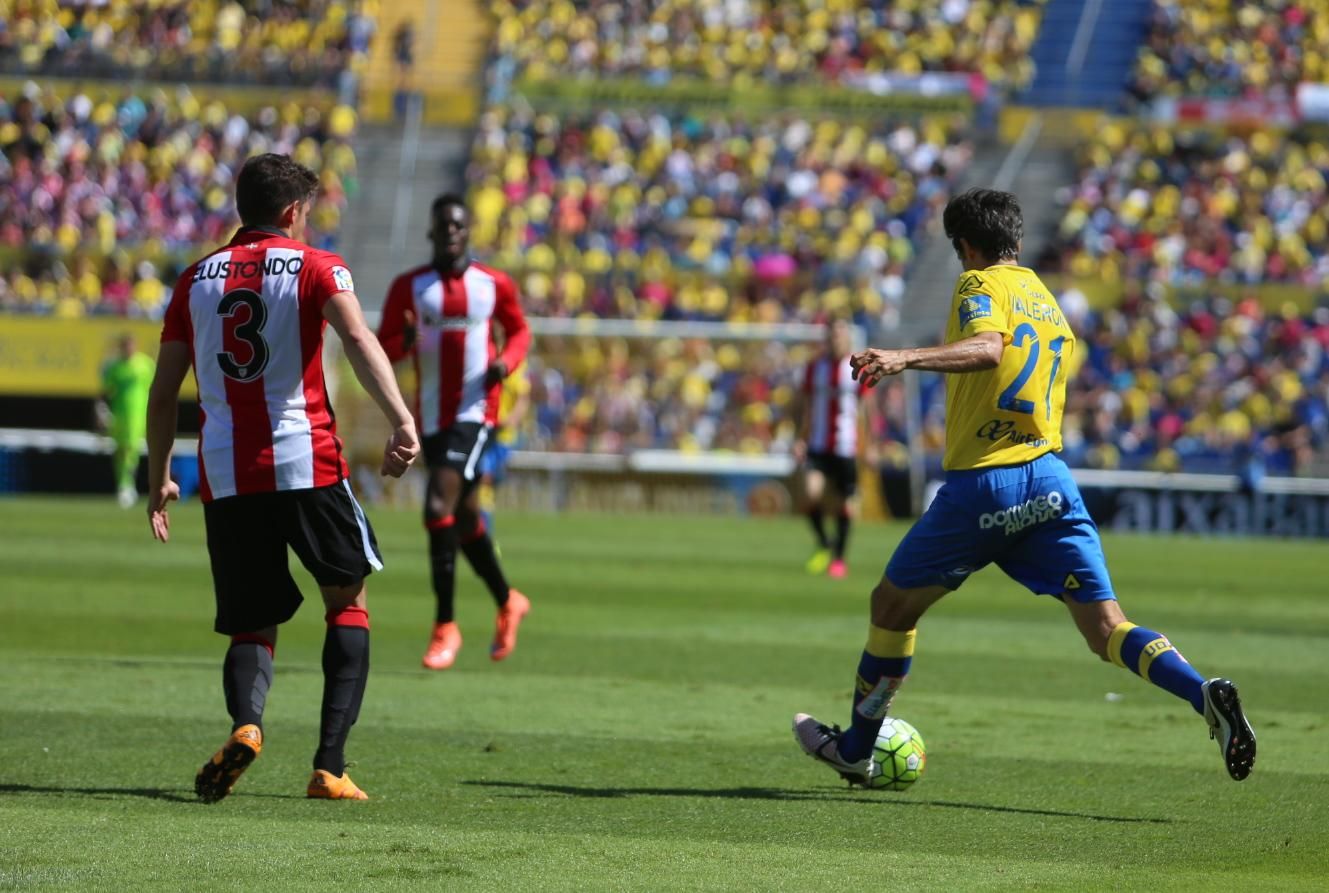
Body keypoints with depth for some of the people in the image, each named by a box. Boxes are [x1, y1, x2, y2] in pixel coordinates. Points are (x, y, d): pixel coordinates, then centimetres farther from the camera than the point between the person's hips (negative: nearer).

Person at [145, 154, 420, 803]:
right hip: (306, 463, -3)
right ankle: (330, 766, 2)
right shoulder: (315, 267, 3)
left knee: (253, 625, 12)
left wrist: (159, 479, 24)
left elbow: (163, 393, 14)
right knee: (348, 603, 14)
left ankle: (245, 722, -21)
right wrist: (402, 421, -24)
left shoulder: (195, 280, 13)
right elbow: (358, 341, -16)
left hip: (224, 475, 3)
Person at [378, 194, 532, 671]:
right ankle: (507, 602, 39)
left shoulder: (494, 285, 1)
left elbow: (519, 331, 17)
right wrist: (405, 342, -18)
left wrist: (506, 361, -4)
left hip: (476, 413, -4)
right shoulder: (408, 287, 3)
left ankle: (445, 626, -15)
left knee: (439, 508, -20)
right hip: (432, 416, 4)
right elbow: (381, 351, 4)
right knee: (465, 517, 15)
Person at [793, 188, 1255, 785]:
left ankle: (855, 749, 26)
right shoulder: (1051, 306, 21)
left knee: (892, 605, 15)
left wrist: (906, 359, -35)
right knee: (1106, 628, -2)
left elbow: (987, 349, -24)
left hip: (981, 484, -6)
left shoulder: (981, 284, -2)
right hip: (1049, 480, 6)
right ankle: (1206, 695, -27)